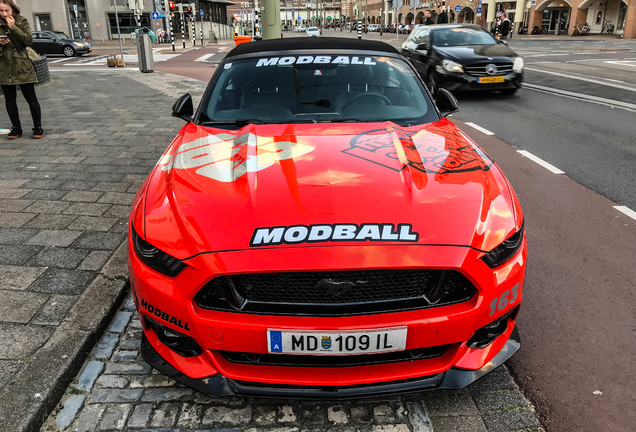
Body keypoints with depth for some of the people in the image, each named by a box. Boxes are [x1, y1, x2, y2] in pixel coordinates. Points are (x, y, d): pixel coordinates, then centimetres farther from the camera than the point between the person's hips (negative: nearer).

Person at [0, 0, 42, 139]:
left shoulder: (21, 21, 2)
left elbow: (29, 41, -10)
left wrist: (13, 27, -16)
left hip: (22, 66, -3)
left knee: (31, 98, 0)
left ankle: (38, 128, 8)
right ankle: (16, 128, 17)